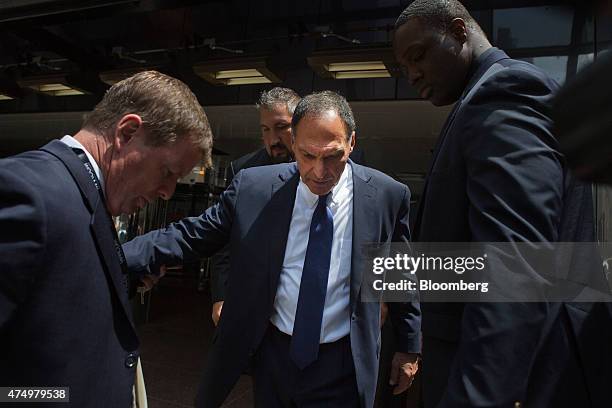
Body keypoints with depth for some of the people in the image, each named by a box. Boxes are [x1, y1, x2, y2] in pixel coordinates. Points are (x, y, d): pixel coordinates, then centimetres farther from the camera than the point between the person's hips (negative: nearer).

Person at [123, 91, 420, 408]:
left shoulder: (387, 195, -10)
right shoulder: (253, 186, -10)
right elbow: (192, 235, -7)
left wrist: (409, 347, 9)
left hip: (343, 366, -1)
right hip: (272, 354, 2)